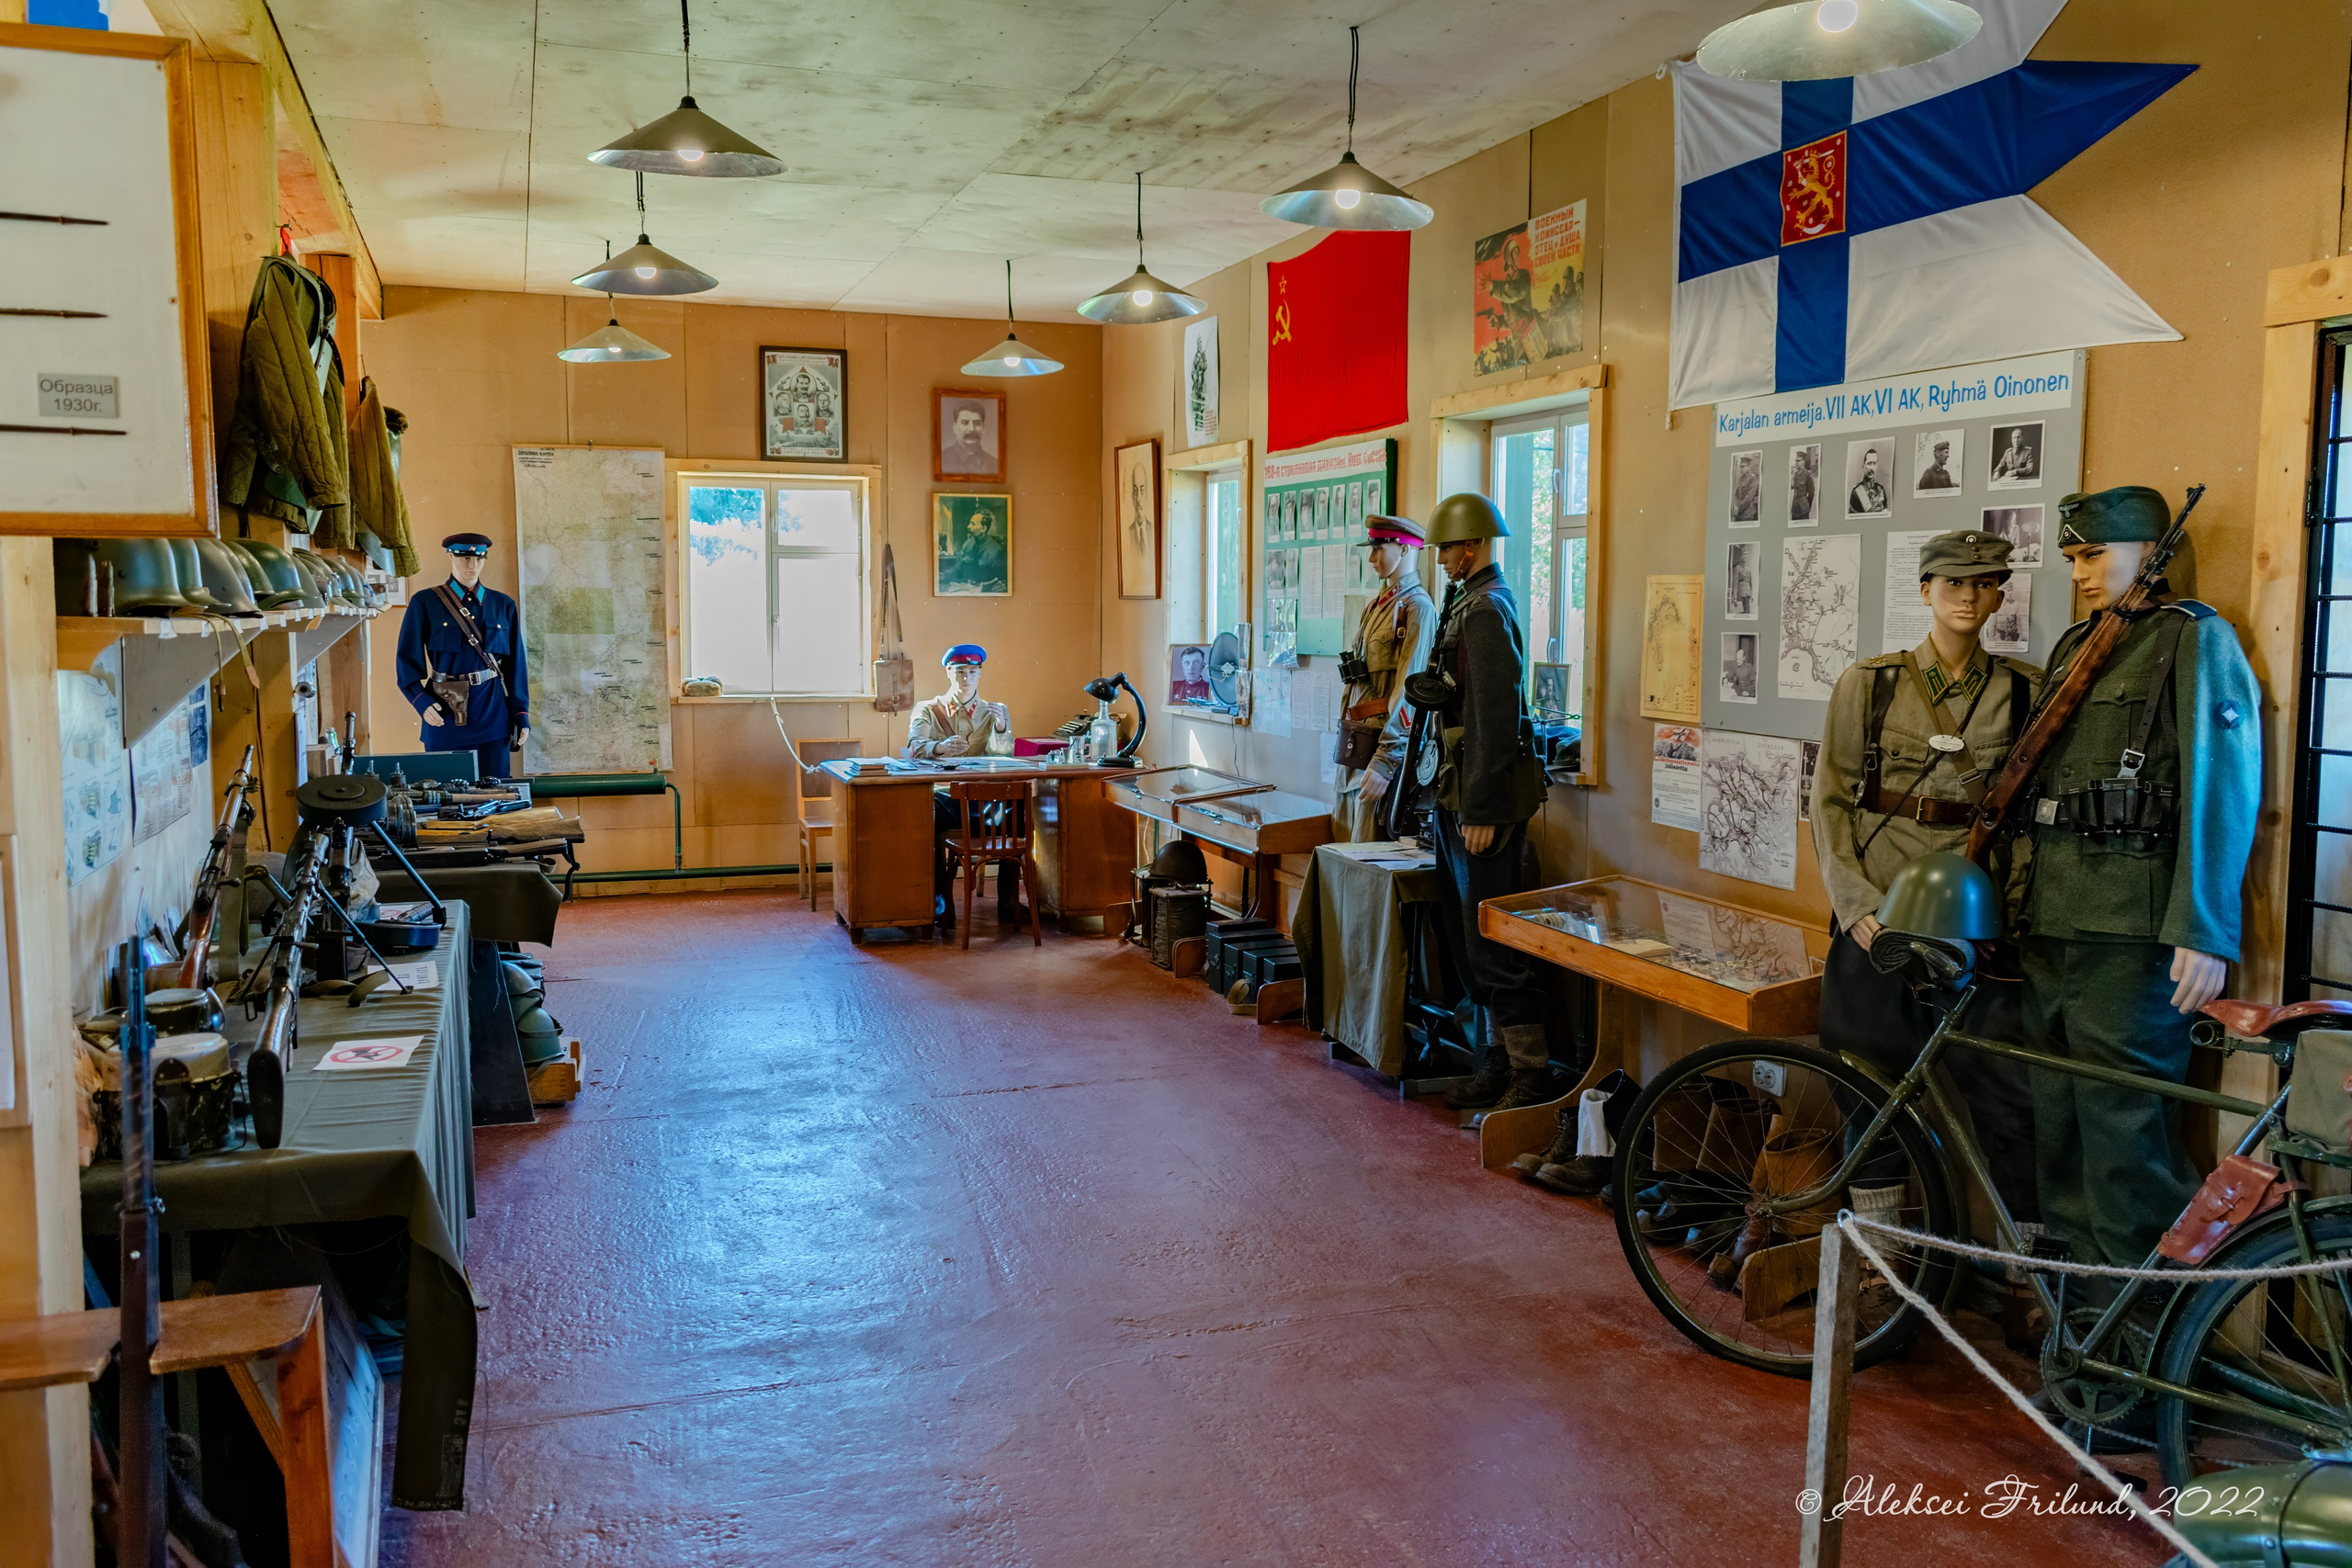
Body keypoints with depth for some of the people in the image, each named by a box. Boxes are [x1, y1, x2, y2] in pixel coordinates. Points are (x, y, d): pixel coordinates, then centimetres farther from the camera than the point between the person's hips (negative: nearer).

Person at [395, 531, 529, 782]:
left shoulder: (503, 606, 8)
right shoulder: (424, 603, 2)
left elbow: (516, 664, 8)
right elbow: (408, 658, -1)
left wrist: (521, 714, 3)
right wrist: (422, 702, -15)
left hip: (492, 712, 2)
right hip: (444, 714, -2)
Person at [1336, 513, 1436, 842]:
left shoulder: (1417, 607, -12)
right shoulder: (1376, 605, 16)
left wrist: (1384, 761, -22)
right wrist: (1346, 733, 18)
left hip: (1382, 741, -9)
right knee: (1342, 839, 13)